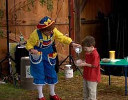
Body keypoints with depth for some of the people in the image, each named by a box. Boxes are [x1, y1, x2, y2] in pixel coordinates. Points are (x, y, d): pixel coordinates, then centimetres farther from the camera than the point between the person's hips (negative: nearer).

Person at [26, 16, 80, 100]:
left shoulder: (54, 31, -17)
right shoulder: (36, 34, -29)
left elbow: (62, 38, -19)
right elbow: (29, 44, -19)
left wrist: (72, 43, -34)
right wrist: (31, 50, -41)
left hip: (49, 54, 5)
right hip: (38, 54, -4)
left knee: (51, 72, 8)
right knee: (39, 74, -4)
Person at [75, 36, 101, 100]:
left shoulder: (95, 54, -23)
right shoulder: (87, 53, 6)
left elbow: (94, 65, -23)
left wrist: (85, 64, -22)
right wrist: (82, 61, 2)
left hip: (92, 77, -10)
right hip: (86, 75, 10)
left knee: (91, 90, 0)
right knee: (85, 90, 21)